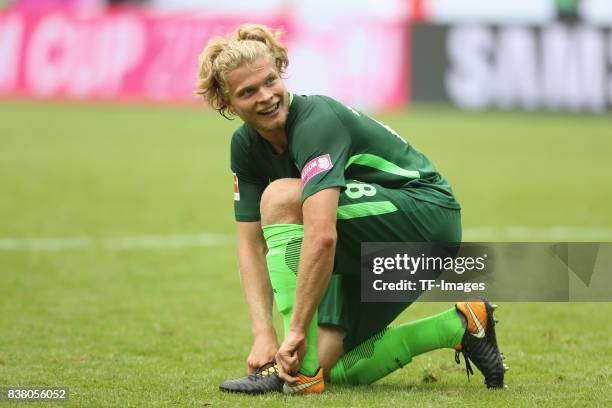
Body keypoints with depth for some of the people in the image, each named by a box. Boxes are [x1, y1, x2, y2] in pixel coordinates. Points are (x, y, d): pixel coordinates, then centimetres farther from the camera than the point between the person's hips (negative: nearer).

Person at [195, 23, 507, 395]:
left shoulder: (316, 121, -28)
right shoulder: (246, 146, -2)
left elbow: (322, 236, -40)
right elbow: (251, 243, -2)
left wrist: (297, 331, -37)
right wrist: (264, 335, -15)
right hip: (370, 249, 9)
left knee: (281, 197, -29)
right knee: (331, 370, 2)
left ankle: (301, 372, -26)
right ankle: (457, 326, 18)